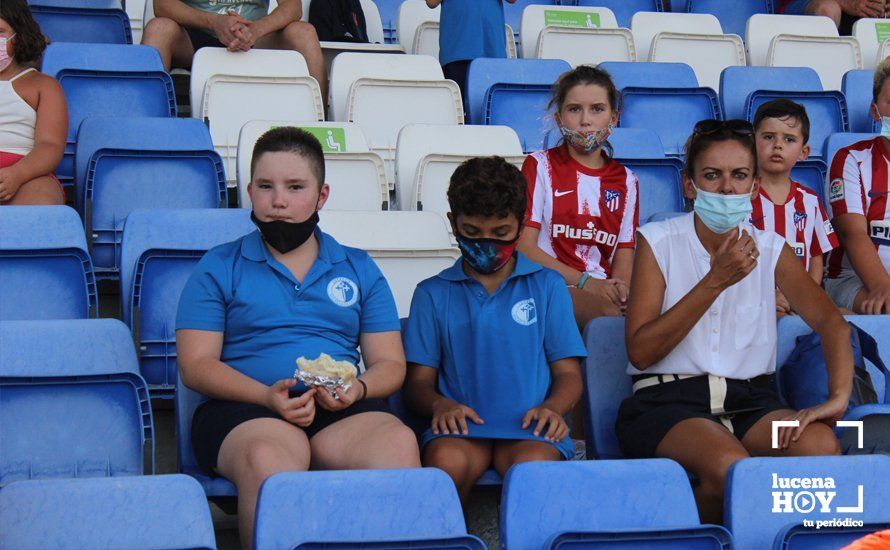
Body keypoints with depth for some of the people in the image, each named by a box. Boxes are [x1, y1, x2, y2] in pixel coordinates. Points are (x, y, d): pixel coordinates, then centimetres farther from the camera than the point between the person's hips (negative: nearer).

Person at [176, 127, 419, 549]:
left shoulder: (359, 270, 23)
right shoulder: (218, 269, 16)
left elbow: (390, 364, 17)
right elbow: (196, 364, 5)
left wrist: (358, 389, -8)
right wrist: (269, 396, -12)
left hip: (343, 412, 2)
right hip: (245, 409, -2)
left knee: (398, 443, -34)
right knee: (268, 460, -39)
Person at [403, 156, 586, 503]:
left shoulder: (547, 286, 18)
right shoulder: (432, 293, 19)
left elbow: (568, 374, 14)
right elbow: (418, 381, 14)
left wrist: (551, 408, -9)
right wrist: (439, 404, -10)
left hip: (528, 427, 0)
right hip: (461, 426, 1)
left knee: (533, 465, -36)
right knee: (447, 461, -35)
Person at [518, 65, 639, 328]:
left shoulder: (625, 180, 19)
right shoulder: (540, 166, 9)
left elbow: (624, 253, 12)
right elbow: (524, 246, -1)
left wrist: (619, 288, -14)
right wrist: (585, 282, -14)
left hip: (604, 290, 4)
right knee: (608, 312, -37)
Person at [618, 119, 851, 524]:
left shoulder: (770, 249, 11)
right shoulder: (658, 242, 1)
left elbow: (828, 319, -1)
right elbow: (640, 351, -7)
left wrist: (839, 395, -21)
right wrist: (716, 281, -13)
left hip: (750, 399, 3)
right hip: (667, 399, -3)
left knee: (820, 445, -28)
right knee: (731, 466, -34)